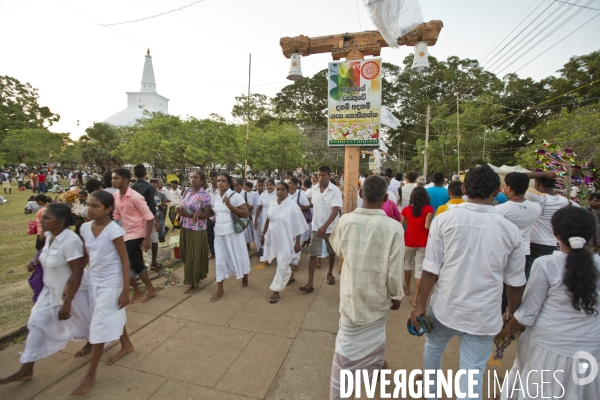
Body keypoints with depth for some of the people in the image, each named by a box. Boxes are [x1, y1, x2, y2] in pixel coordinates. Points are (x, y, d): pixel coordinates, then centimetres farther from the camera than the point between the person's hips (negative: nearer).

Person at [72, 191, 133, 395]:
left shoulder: (114, 230, -22)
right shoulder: (85, 228, -3)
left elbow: (125, 260, -17)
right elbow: (86, 257, 8)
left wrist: (125, 290, -17)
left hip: (110, 282, -7)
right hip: (93, 281, 7)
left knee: (99, 324, 1)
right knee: (111, 316, 22)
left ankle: (90, 374, 18)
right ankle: (126, 345, 45)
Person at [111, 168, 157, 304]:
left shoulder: (135, 197, -20)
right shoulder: (115, 196, 2)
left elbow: (149, 217, -19)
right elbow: (116, 216, 12)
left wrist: (147, 239, -20)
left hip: (137, 234, -8)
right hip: (126, 234, 8)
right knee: (136, 264, 15)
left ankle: (137, 292, 16)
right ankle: (151, 290, 30)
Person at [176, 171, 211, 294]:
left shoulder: (204, 195, -15)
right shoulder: (187, 192, 7)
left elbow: (207, 215, -18)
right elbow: (182, 207, 16)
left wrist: (188, 214, -22)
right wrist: (179, 209, -9)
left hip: (197, 230, -7)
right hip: (185, 228, 7)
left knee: (194, 257, 3)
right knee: (186, 256, 17)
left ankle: (195, 284, 20)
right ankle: (192, 279, 37)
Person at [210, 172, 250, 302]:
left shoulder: (235, 196, -12)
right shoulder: (215, 196, 6)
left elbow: (246, 214, -16)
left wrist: (230, 205, -22)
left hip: (232, 231, -5)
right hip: (218, 231, 5)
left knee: (237, 256, 10)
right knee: (220, 259, 8)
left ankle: (245, 278, 38)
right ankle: (220, 290, 18)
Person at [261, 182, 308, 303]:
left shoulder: (292, 205, -16)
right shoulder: (272, 204, 2)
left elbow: (298, 226, -15)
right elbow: (268, 220, 13)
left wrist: (297, 243, -16)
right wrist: (263, 234, 15)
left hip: (286, 239, -6)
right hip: (274, 239, 6)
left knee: (282, 264, -3)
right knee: (285, 261, 22)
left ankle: (276, 291, 8)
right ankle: (290, 276, 47)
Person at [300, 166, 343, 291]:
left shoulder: (335, 191, -15)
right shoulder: (314, 189, 0)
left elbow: (335, 210, -23)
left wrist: (325, 226, -34)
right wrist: (318, 225, 13)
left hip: (330, 227, -2)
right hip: (316, 226, 3)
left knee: (332, 252, 17)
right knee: (313, 254, -2)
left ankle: (330, 273, 41)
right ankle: (310, 283, 0)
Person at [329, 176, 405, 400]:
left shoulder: (345, 220, -14)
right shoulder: (393, 227, -23)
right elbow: (395, 270, -16)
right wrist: (396, 295, 2)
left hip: (351, 293, 1)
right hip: (378, 295, -1)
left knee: (346, 343, 15)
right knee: (375, 337, 27)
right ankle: (373, 368, 54)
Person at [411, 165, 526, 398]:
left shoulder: (444, 219, -12)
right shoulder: (510, 230, -5)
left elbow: (431, 270, -12)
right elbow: (515, 282, 5)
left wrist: (421, 305, 0)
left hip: (445, 307, 0)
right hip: (484, 315, 0)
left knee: (433, 349, 27)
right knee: (473, 374, 14)